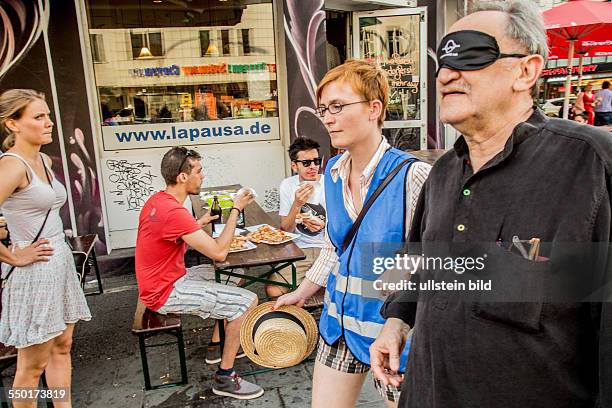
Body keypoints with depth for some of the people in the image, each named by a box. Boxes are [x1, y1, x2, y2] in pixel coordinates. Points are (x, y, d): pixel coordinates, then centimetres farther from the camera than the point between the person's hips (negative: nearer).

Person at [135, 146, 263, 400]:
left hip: (161, 281, 10)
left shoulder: (157, 200, 5)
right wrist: (236, 209, -18)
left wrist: (201, 222, 9)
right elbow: (219, 252, -27)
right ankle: (224, 378, -1)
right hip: (165, 293, -10)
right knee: (248, 301, -14)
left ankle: (220, 347, 33)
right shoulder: (174, 211, -27)